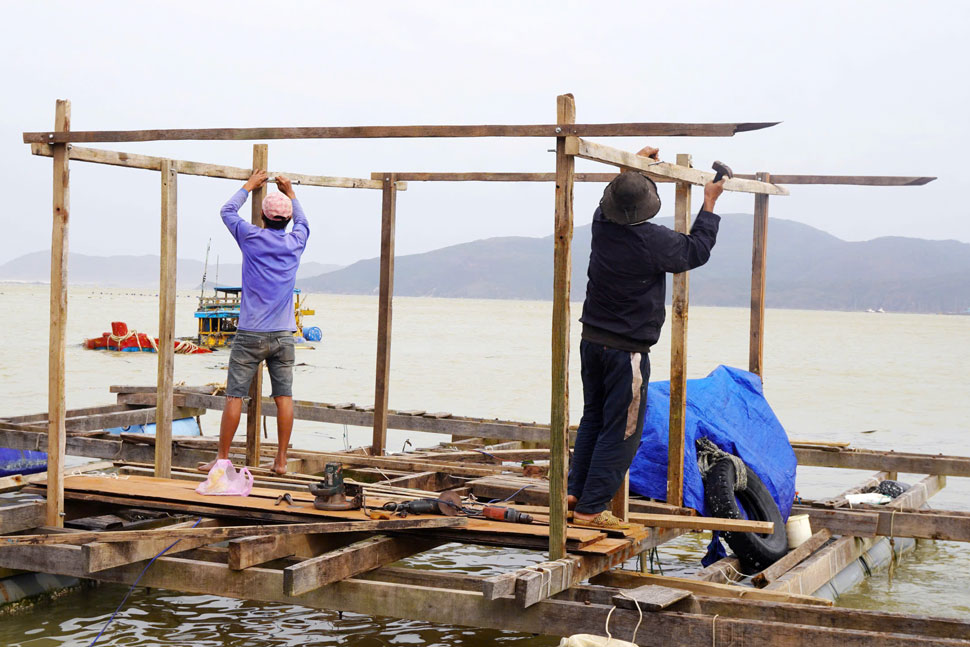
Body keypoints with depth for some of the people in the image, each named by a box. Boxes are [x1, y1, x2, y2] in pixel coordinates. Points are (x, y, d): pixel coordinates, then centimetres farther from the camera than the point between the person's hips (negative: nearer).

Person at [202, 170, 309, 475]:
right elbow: (302, 221, 29)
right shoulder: (295, 242, 4)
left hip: (251, 334, -3)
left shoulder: (252, 237, -4)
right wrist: (291, 193, 39)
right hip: (283, 335, 3)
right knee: (284, 396, 4)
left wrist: (249, 186, 26)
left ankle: (222, 458, 2)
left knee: (234, 395, 0)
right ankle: (281, 460, 4)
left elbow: (228, 210, 15)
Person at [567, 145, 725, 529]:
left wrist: (634, 165, 36)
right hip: (627, 349, -7)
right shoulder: (653, 241, -19)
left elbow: (615, 202, 23)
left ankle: (576, 491, 23)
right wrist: (710, 203, 8)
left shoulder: (602, 223, -2)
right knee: (621, 430, 0)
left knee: (593, 417, 20)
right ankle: (591, 508, 0)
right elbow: (696, 251, -2)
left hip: (592, 339, 7)